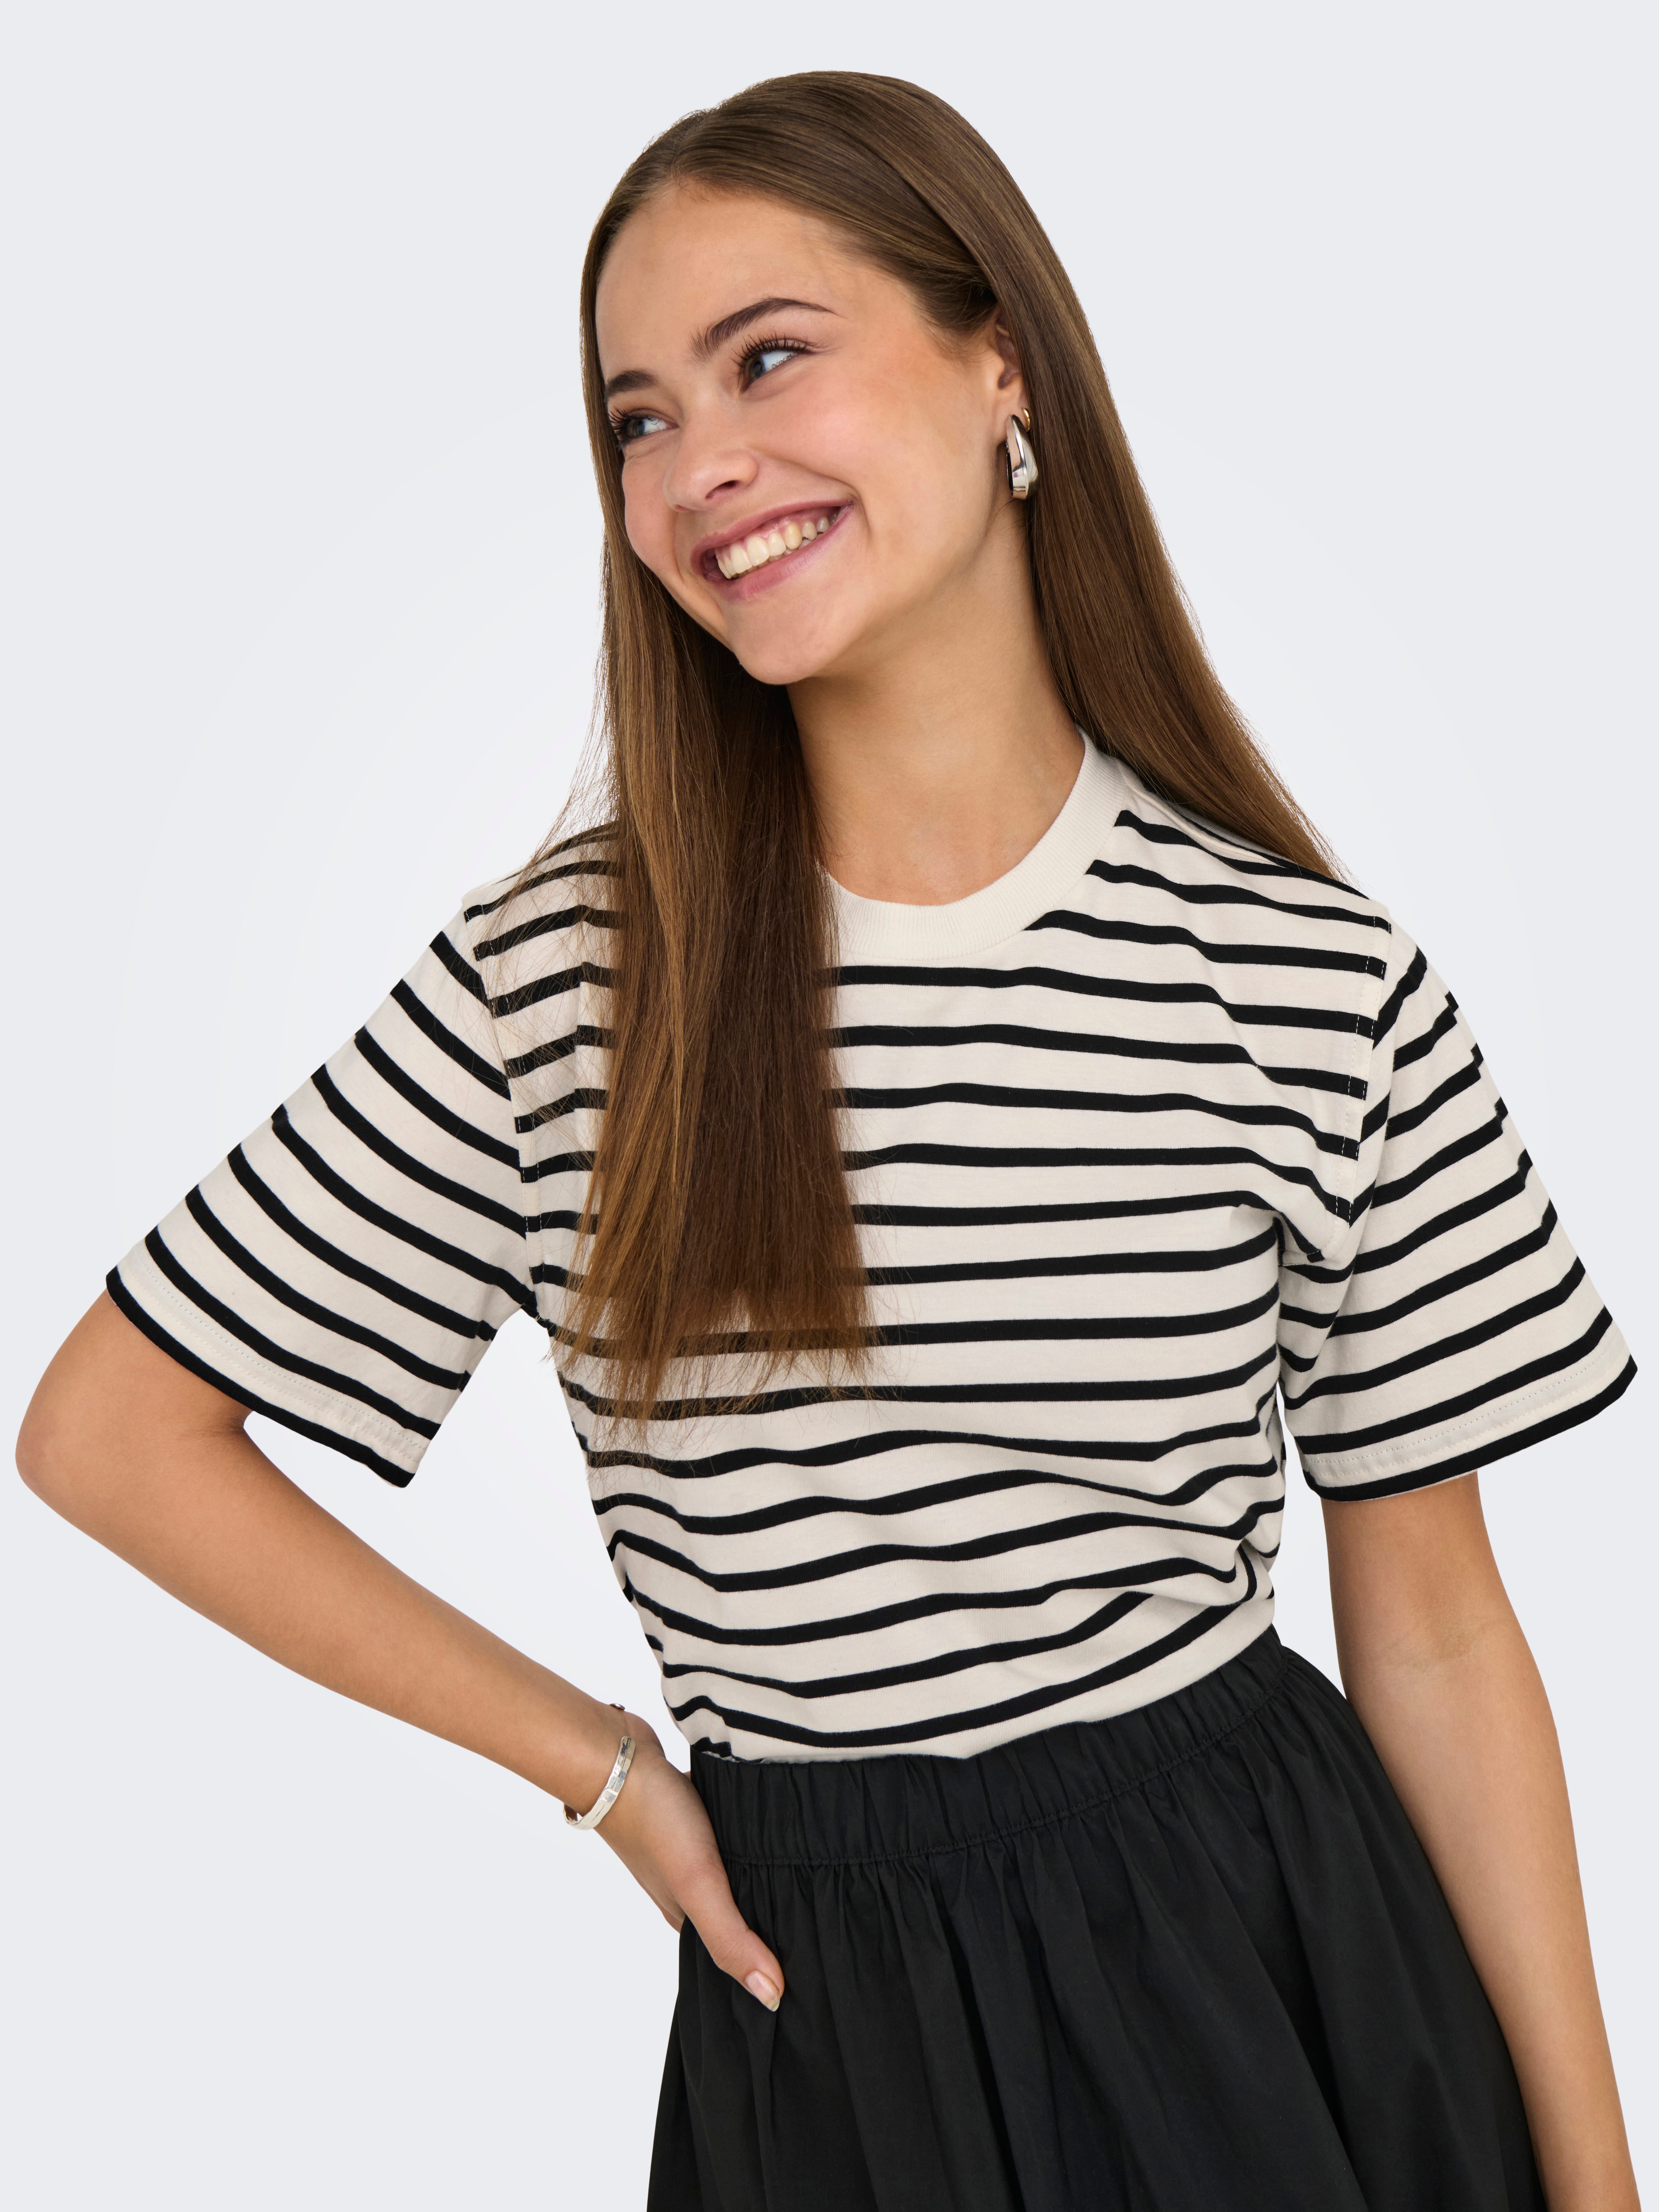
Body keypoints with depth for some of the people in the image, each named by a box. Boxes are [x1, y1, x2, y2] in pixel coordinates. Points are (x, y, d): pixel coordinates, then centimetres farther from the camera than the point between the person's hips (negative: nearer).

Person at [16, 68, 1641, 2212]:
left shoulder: (1320, 978, -7)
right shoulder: (561, 976, -9)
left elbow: (1432, 1633, 0)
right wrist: (603, 1765, -2)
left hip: (1275, 1953, 1)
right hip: (826, 2010, 0)